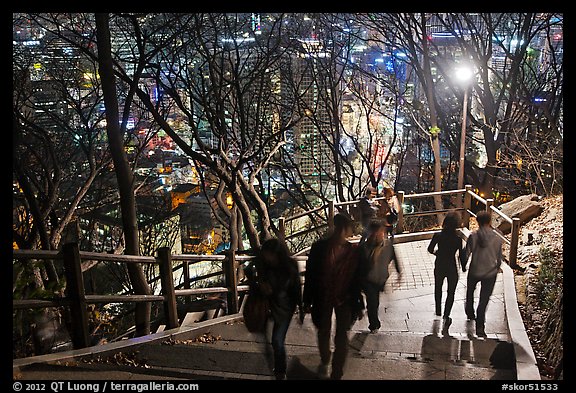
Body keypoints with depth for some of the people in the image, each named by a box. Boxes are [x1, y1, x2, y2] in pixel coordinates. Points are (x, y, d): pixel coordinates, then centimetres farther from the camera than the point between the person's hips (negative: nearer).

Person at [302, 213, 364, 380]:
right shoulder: (319, 247, -14)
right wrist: (307, 301, -4)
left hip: (344, 299, -1)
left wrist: (358, 304, -2)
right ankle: (324, 361, 50)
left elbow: (357, 278, -6)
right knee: (323, 333, 22)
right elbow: (309, 274, -7)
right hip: (323, 298, 1)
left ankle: (337, 374, 22)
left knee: (342, 338, 4)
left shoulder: (353, 250, -14)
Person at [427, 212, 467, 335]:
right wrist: (463, 267, 6)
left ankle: (438, 313, 40)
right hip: (452, 269, -2)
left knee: (438, 290, 24)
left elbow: (430, 249, -1)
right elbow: (462, 255, -11)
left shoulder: (437, 235, -14)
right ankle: (446, 317, 0)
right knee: (451, 293, 12)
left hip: (439, 267, 2)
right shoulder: (457, 239, -19)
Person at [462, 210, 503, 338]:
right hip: (490, 272, 0)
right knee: (484, 299, 7)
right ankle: (480, 327, 4)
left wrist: (464, 265, 8)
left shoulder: (473, 236, -15)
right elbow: (499, 257, 1)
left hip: (474, 271, 0)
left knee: (470, 291, 28)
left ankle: (470, 313, 48)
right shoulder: (497, 238, -9)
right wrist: (497, 268, 20)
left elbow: (466, 253, -11)